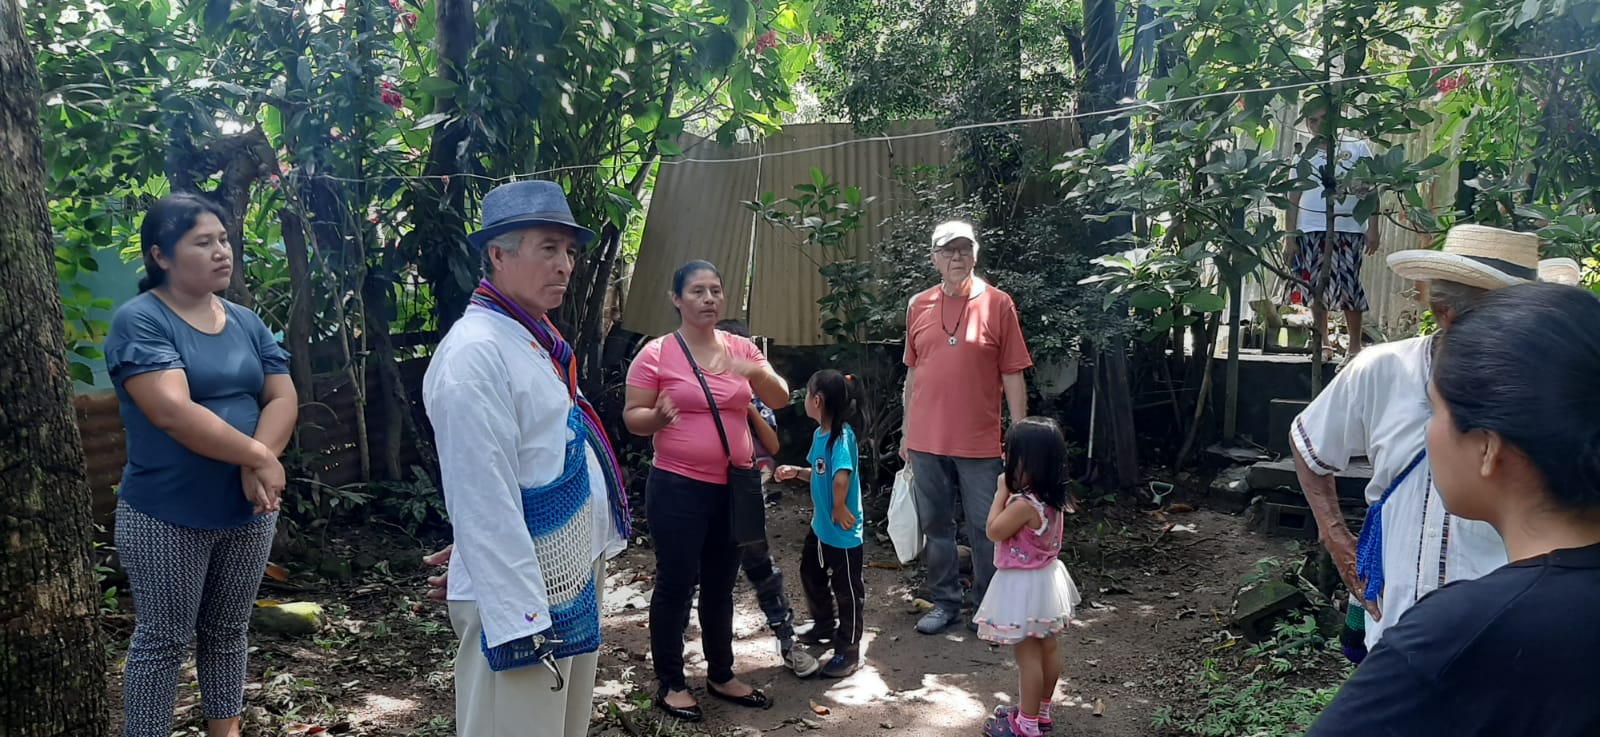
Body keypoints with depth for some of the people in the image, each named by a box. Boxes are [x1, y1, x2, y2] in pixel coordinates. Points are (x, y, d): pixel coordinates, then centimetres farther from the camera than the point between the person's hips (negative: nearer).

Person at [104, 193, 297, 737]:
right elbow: (173, 411, -23)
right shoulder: (139, 320, -12)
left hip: (248, 510, 6)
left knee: (229, 631, 17)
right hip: (167, 516, -6)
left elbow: (283, 398, 0)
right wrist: (259, 457, -21)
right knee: (164, 640, 5)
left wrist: (256, 465, -17)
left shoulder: (246, 323, 7)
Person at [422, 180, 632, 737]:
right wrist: (519, 618, -25)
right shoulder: (476, 352, -20)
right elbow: (485, 502, -25)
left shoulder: (536, 339, 11)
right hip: (520, 598, -10)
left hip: (572, 582, 10)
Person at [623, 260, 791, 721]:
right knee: (676, 584, 1)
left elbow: (780, 400, 1)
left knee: (721, 584, 15)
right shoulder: (656, 354, -8)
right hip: (678, 489, -5)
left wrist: (757, 372, -19)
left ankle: (722, 675, 30)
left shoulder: (741, 348, 6)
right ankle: (670, 683, 16)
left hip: (734, 486, 5)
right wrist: (657, 417, -28)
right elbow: (632, 417, -5)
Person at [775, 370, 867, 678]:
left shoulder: (842, 435, -26)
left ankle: (848, 652, 19)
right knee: (811, 574, 26)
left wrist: (839, 508, -26)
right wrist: (796, 471, 2)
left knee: (848, 592, 6)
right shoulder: (820, 433, 3)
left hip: (844, 533, -10)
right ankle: (825, 625, 48)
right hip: (821, 526, 10)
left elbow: (841, 477, -40)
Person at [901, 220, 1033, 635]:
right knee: (935, 525, 12)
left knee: (985, 528, 5)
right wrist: (907, 433, 12)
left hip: (979, 442, -3)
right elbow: (913, 373, 12)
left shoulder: (997, 304, -4)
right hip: (927, 442, 3)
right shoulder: (919, 307, 6)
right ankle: (945, 602, 26)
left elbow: (1012, 375, -4)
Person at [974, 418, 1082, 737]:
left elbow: (994, 531, -17)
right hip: (1046, 579, 9)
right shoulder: (1052, 498, 0)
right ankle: (1041, 711, 33)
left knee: (1027, 654, 1)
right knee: (1047, 647, 17)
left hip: (1024, 586, -9)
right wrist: (1010, 493, 3)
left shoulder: (1023, 504, -29)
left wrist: (1002, 492, -13)